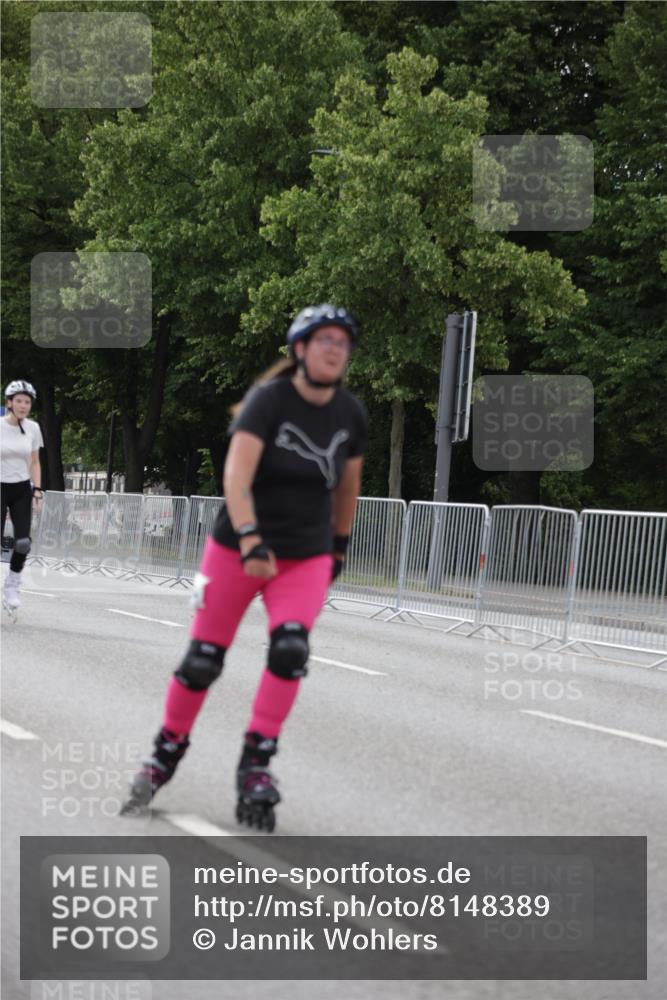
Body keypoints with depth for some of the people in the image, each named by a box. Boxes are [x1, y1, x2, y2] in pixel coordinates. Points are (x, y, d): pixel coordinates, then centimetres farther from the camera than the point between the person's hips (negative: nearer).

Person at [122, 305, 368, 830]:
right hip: (238, 548, -2)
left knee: (291, 647, -21)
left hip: (308, 556, 3)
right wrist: (250, 541, -39)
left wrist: (340, 546, 23)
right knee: (203, 660, 2)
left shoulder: (351, 413, 0)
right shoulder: (269, 400, -15)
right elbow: (236, 476, -27)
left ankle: (256, 763, -12)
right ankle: (167, 751, 24)